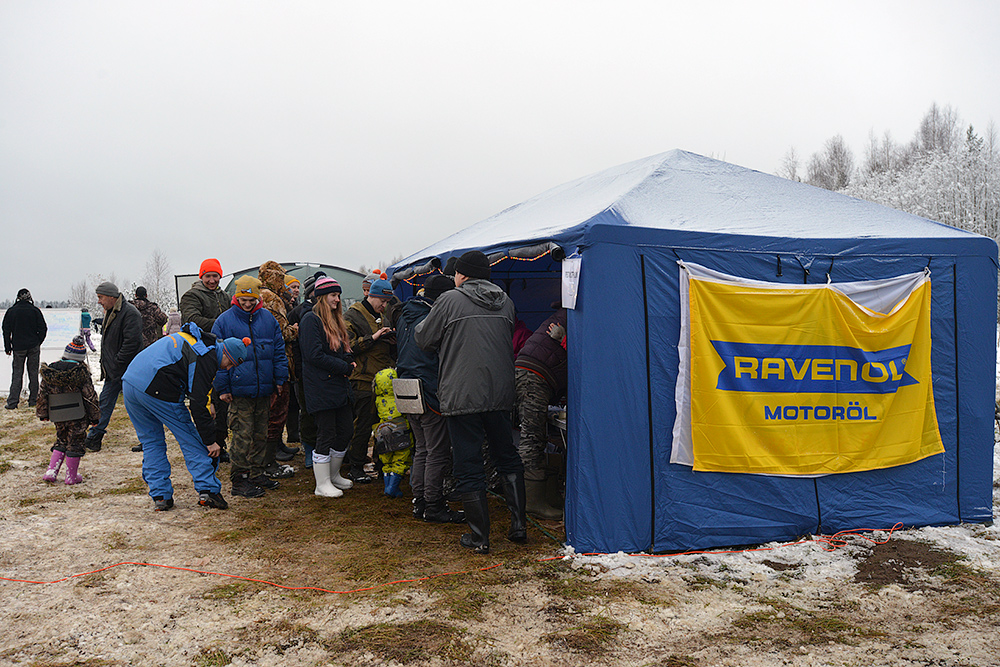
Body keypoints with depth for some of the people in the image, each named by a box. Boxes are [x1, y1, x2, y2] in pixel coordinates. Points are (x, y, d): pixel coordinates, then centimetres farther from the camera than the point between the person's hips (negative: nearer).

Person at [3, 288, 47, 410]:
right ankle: (33, 400, 9)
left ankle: (12, 402, -1)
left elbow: (6, 331, 3)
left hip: (18, 348, 1)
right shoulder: (35, 310, -4)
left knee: (17, 373, 4)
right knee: (33, 372, 6)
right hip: (34, 347, -1)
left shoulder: (11, 311, 0)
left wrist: (7, 348, 9)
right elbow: (43, 329, -3)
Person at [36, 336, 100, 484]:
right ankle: (72, 476, 13)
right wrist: (95, 416, 1)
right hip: (77, 416, -4)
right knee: (75, 443, 7)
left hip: (58, 416, 4)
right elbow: (90, 396, -8)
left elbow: (42, 395, 8)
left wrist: (42, 413, 21)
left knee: (61, 441, 22)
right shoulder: (81, 372, -13)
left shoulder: (48, 372, 0)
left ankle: (51, 471, 14)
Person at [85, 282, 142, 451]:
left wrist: (117, 364, -19)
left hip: (127, 370, -9)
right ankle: (93, 439, 20)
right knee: (104, 403, 13)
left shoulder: (130, 313, -17)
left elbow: (132, 342, -24)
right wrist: (105, 364, 15)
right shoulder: (110, 312, 14)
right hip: (113, 371, 9)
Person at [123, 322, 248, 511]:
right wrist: (210, 440, -7)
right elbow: (197, 404, -12)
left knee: (151, 441, 17)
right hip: (156, 390, -9)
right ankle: (207, 490, 1)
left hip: (129, 381, 9)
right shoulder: (206, 359, -8)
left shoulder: (190, 339, 20)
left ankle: (160, 496, 15)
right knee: (190, 439, 4)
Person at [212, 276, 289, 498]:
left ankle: (256, 473, 25)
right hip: (239, 390, -4)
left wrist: (280, 378, 8)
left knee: (260, 433, 13)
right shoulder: (224, 321, -2)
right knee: (243, 435, -5)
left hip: (264, 388, 5)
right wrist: (222, 388, -5)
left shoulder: (267, 318, 8)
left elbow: (278, 350, 13)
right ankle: (239, 481, 4)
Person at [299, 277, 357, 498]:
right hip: (321, 387, -9)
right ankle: (322, 484, 8)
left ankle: (334, 475, 28)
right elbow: (314, 355, -18)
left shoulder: (335, 320, 19)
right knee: (326, 436, -4)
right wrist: (344, 367, -15)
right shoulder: (311, 319, -9)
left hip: (340, 386, 9)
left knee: (346, 430, 11)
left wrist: (349, 361, 0)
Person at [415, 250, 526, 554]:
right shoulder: (505, 301, 8)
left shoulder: (450, 300, -7)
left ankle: (479, 537, 9)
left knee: (469, 466, 4)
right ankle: (519, 526, 20)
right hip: (500, 395, 5)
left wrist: (421, 324, 23)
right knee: (508, 458, 19)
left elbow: (424, 339, 2)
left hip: (462, 397, -5)